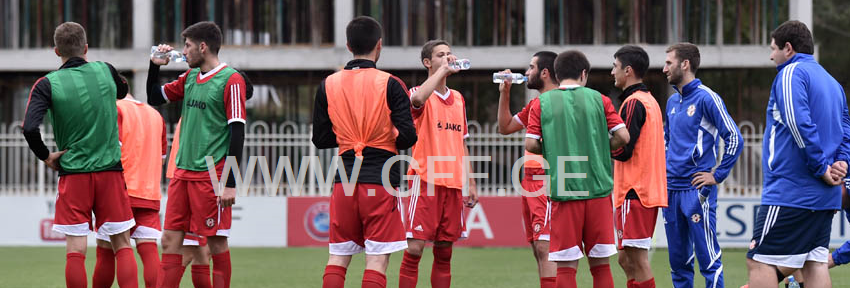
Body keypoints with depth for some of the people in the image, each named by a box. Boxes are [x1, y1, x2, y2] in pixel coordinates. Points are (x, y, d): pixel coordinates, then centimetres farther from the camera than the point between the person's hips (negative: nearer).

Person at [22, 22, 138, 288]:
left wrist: (45, 156, -3)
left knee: (75, 250, 0)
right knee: (122, 245, 7)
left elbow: (29, 128, -19)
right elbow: (122, 91, 26)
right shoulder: (106, 71, 2)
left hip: (73, 174, -2)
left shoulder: (47, 84, -7)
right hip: (110, 171, 2)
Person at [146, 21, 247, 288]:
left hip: (212, 176, -7)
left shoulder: (230, 80, -9)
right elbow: (154, 98, 28)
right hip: (183, 173, 7)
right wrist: (155, 66, 12)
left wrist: (230, 183, -17)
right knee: (170, 240, 3)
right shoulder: (190, 77, 14)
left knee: (217, 243, -3)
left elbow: (237, 132, -13)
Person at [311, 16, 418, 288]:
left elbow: (320, 139, 8)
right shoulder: (390, 85, -7)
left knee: (338, 258, 10)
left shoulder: (328, 85, 4)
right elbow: (408, 137, -10)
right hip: (381, 183, -4)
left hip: (345, 181, 4)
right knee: (377, 260, -4)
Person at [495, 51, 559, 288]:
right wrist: (504, 93, 19)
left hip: (547, 182, -10)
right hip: (529, 182, 10)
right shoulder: (535, 104, 19)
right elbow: (505, 127, 28)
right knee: (537, 247, 9)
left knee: (544, 246, -15)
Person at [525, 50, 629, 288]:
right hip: (598, 188, 1)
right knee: (600, 263, 8)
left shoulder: (542, 103, 3)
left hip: (563, 190, -1)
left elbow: (531, 145, -2)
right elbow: (622, 136, 0)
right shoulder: (597, 99, 4)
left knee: (566, 266, 0)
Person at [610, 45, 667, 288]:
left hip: (634, 194, -10)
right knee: (627, 260, 13)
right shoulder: (649, 100, 18)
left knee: (637, 261, -8)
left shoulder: (633, 103, -12)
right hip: (650, 192, 10)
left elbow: (623, 151, -16)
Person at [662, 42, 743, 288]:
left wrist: (718, 175, -11)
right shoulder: (672, 101, 15)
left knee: (708, 258, -7)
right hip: (671, 189, 8)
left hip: (697, 191, -8)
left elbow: (734, 138, -11)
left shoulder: (706, 98, -8)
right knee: (678, 259, 10)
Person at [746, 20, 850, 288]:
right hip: (824, 197, 9)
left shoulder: (792, 73, -8)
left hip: (790, 192, -9)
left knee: (760, 262, -8)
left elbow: (799, 124, -20)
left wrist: (821, 167, -16)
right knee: (814, 264, 6)